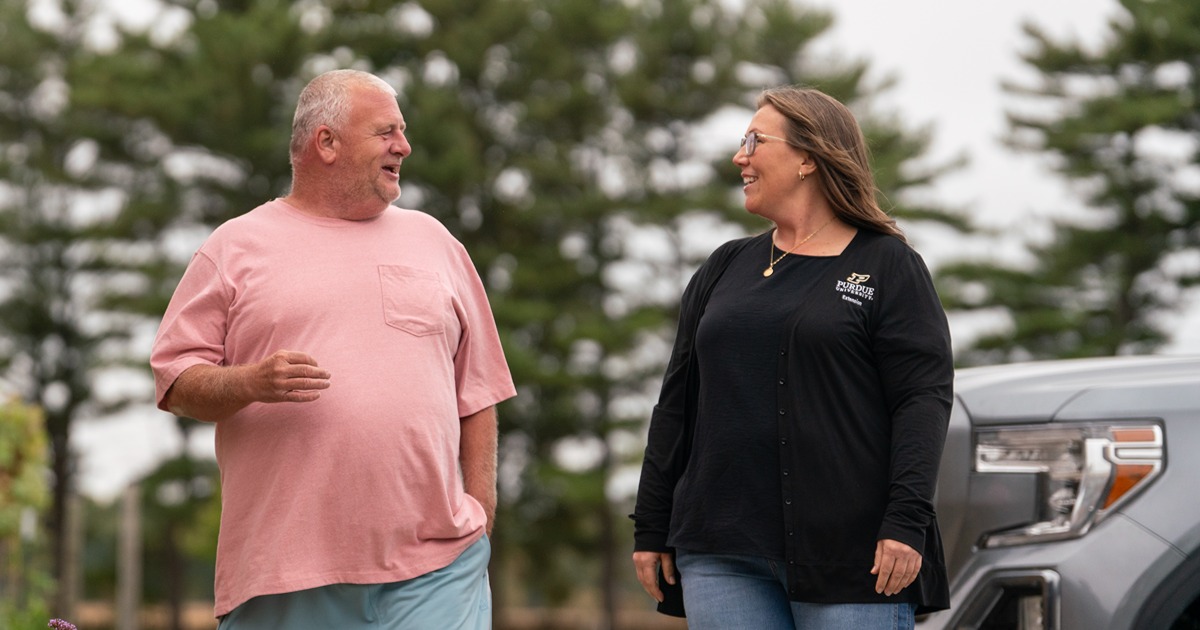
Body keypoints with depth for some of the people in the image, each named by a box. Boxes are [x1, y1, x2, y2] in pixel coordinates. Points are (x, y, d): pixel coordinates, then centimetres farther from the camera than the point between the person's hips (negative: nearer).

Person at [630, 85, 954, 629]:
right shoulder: (724, 270, 17)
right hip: (724, 554, 5)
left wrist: (906, 521, -16)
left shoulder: (887, 265, 2)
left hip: (849, 552, -4)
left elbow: (924, 396, -6)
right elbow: (676, 405, 18)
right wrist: (651, 529, 13)